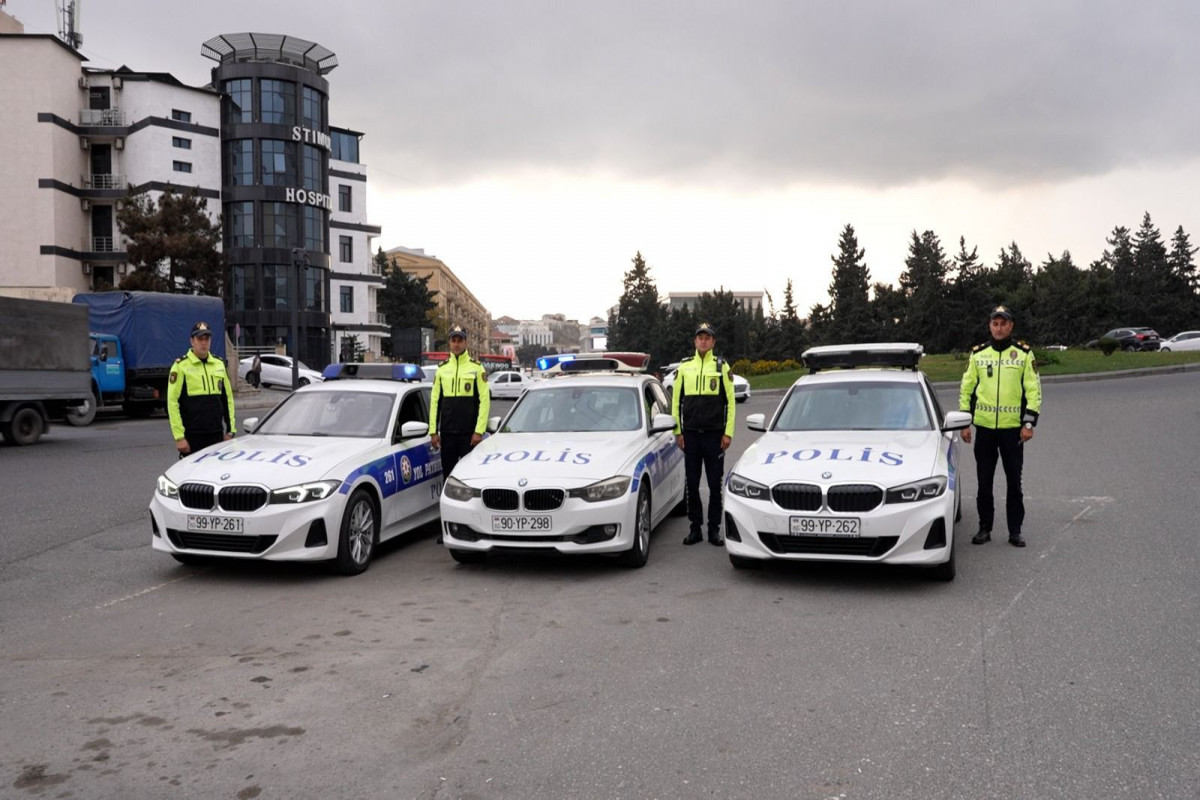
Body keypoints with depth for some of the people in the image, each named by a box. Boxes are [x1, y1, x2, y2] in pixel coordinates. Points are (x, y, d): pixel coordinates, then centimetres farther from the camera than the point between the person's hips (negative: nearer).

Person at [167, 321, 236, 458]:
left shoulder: (219, 364, 12)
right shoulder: (181, 366, -4)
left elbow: (228, 398, 16)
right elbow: (172, 402, -8)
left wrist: (230, 430, 10)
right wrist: (179, 437, -13)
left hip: (216, 434, 5)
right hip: (191, 436, -5)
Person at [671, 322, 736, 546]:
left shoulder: (721, 366, 2)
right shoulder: (684, 367, 7)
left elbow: (730, 402, 1)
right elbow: (676, 401, 10)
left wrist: (728, 433, -5)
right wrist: (678, 431, 4)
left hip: (714, 434, -2)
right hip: (690, 434, 2)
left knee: (715, 484, 2)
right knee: (692, 484, 5)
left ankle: (714, 529, 10)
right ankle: (695, 528, 14)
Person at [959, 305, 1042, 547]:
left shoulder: (1024, 353, 2)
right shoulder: (977, 354, 7)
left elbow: (1034, 389, 0)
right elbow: (966, 389, 9)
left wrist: (1029, 423, -8)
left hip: (1013, 428, -1)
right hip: (984, 427, 2)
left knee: (1014, 482, 5)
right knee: (984, 482, 7)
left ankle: (1015, 531, 14)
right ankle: (984, 528, 18)